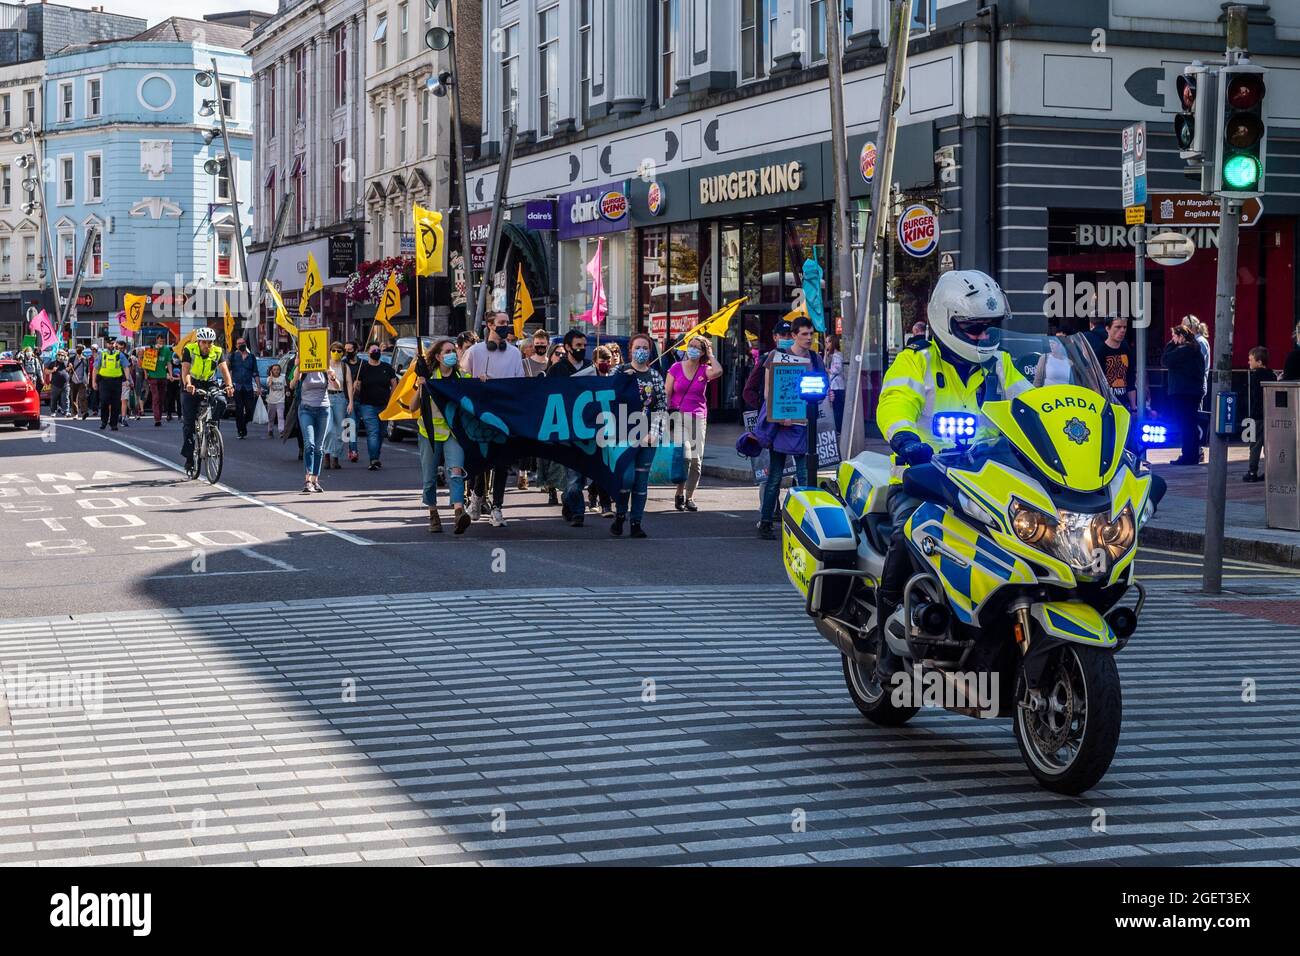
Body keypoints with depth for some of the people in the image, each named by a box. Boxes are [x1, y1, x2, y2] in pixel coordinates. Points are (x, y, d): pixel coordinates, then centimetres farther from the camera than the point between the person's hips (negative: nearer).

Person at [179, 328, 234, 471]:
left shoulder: (217, 352, -9)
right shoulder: (189, 350, -17)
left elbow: (224, 369, -19)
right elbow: (185, 370, -28)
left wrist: (229, 385, -38)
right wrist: (188, 384, -48)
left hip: (209, 385, 2)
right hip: (191, 386, -2)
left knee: (221, 401, -30)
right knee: (188, 422, -5)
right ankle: (189, 457, 3)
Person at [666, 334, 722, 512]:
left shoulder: (704, 370, 6)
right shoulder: (676, 368, 3)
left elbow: (718, 371, -18)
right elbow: (666, 394, 4)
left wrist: (711, 354, -1)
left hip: (698, 418, 2)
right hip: (678, 415, -2)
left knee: (696, 460, 1)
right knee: (684, 456, -17)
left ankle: (689, 497, 14)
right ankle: (679, 494, 1)